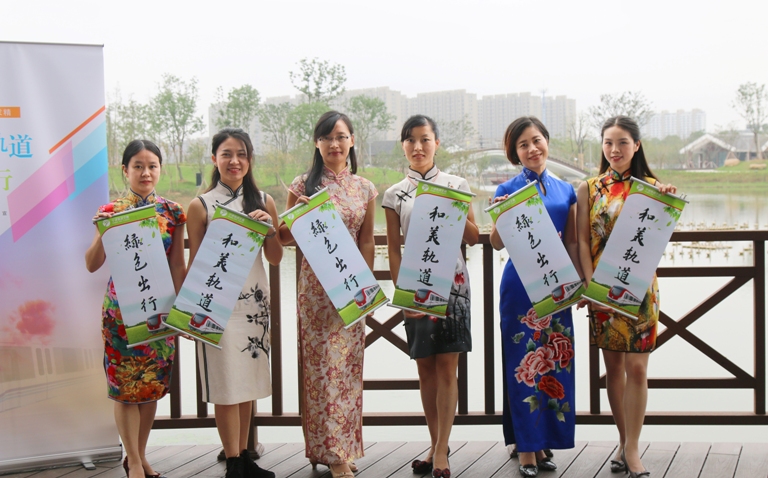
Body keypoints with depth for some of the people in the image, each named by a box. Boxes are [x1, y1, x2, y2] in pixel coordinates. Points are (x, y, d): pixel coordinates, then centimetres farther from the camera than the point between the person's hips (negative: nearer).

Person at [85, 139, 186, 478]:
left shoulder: (172, 212, 4)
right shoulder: (112, 211, -2)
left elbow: (178, 265, 8)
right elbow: (92, 265, -4)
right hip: (122, 307, -3)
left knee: (152, 385, 9)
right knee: (125, 385, -1)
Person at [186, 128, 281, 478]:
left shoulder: (263, 202, 8)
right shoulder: (201, 206, -1)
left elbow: (275, 259, 9)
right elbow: (194, 263, 0)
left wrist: (269, 226, -8)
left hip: (255, 299, 3)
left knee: (248, 381, 9)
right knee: (225, 385, -1)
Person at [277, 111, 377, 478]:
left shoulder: (364, 188, 9)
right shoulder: (304, 185, 1)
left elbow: (367, 242, 10)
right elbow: (285, 238, 4)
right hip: (315, 285, -3)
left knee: (347, 364, 4)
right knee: (322, 363, -4)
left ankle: (342, 447, 14)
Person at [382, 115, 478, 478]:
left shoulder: (456, 185, 5)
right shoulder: (395, 195, 6)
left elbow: (474, 238, 5)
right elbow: (393, 249, 4)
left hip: (452, 282, -1)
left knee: (447, 367, -4)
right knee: (425, 368, 5)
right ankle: (435, 444, 17)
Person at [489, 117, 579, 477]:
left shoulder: (565, 191, 10)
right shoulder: (508, 190, 0)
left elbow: (572, 244, 13)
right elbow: (497, 244, -4)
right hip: (519, 285, -3)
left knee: (555, 362, 5)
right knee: (523, 363, -2)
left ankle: (544, 444, 16)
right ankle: (526, 449, 5)